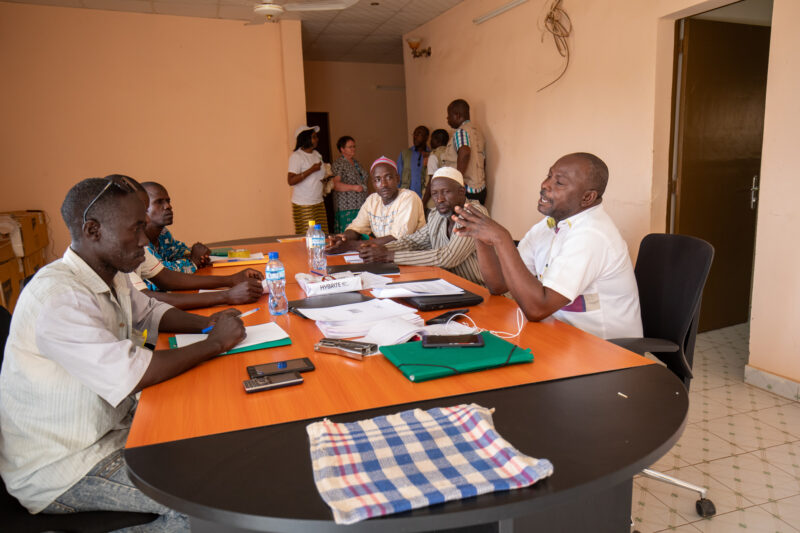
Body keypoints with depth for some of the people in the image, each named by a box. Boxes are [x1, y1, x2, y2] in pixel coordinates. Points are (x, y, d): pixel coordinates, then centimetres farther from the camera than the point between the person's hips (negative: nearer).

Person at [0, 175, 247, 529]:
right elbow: (135, 374, -32)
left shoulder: (112, 277, 2)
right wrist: (215, 344, -19)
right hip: (60, 469, -9)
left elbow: (150, 311, 20)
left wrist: (205, 323, 1)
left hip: (112, 427, 9)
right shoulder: (57, 296, -27)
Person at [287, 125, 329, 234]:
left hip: (319, 203, 7)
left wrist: (324, 180, 7)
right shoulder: (296, 156, -9)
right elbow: (291, 181, -19)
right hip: (303, 205, -7)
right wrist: (311, 170, -21)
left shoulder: (317, 154, 15)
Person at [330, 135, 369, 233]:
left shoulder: (356, 163, 19)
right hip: (347, 207, -7)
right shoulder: (338, 164, -4)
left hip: (361, 205, 7)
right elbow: (335, 185, -15)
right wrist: (353, 187, -21)